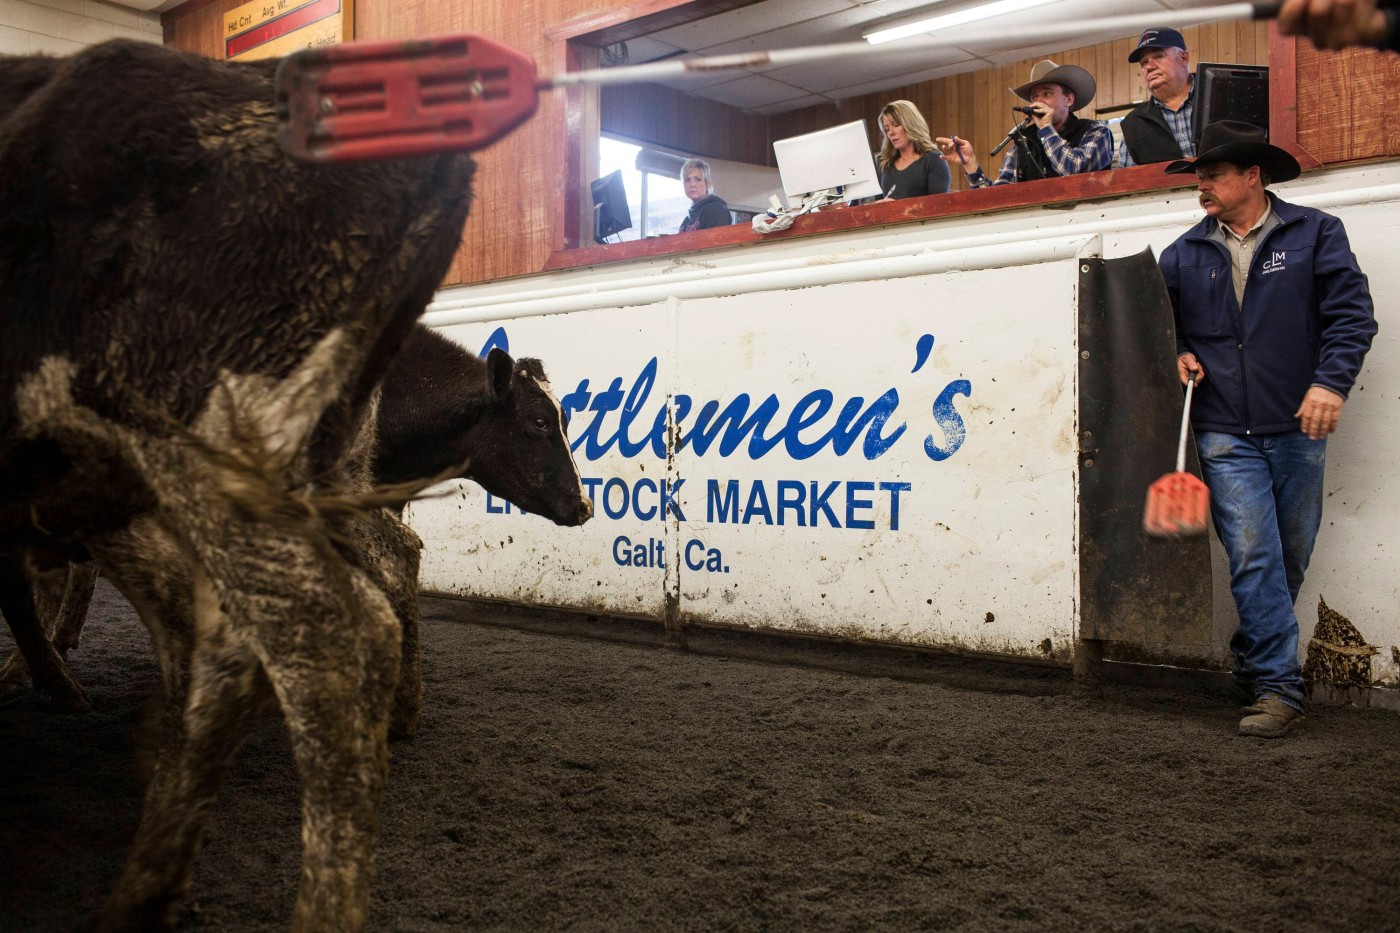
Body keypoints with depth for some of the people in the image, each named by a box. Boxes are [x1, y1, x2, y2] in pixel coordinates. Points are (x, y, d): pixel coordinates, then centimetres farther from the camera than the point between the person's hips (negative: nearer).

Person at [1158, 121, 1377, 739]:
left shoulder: (1315, 234, 4)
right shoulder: (1185, 254, 11)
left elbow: (1351, 313, -3)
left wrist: (1331, 382, -15)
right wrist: (1179, 354, 0)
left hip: (1297, 429, 0)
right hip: (1225, 436, 0)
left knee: (1290, 558, 9)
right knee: (1253, 557, -8)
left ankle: (1253, 661, 27)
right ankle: (1278, 686, -3)